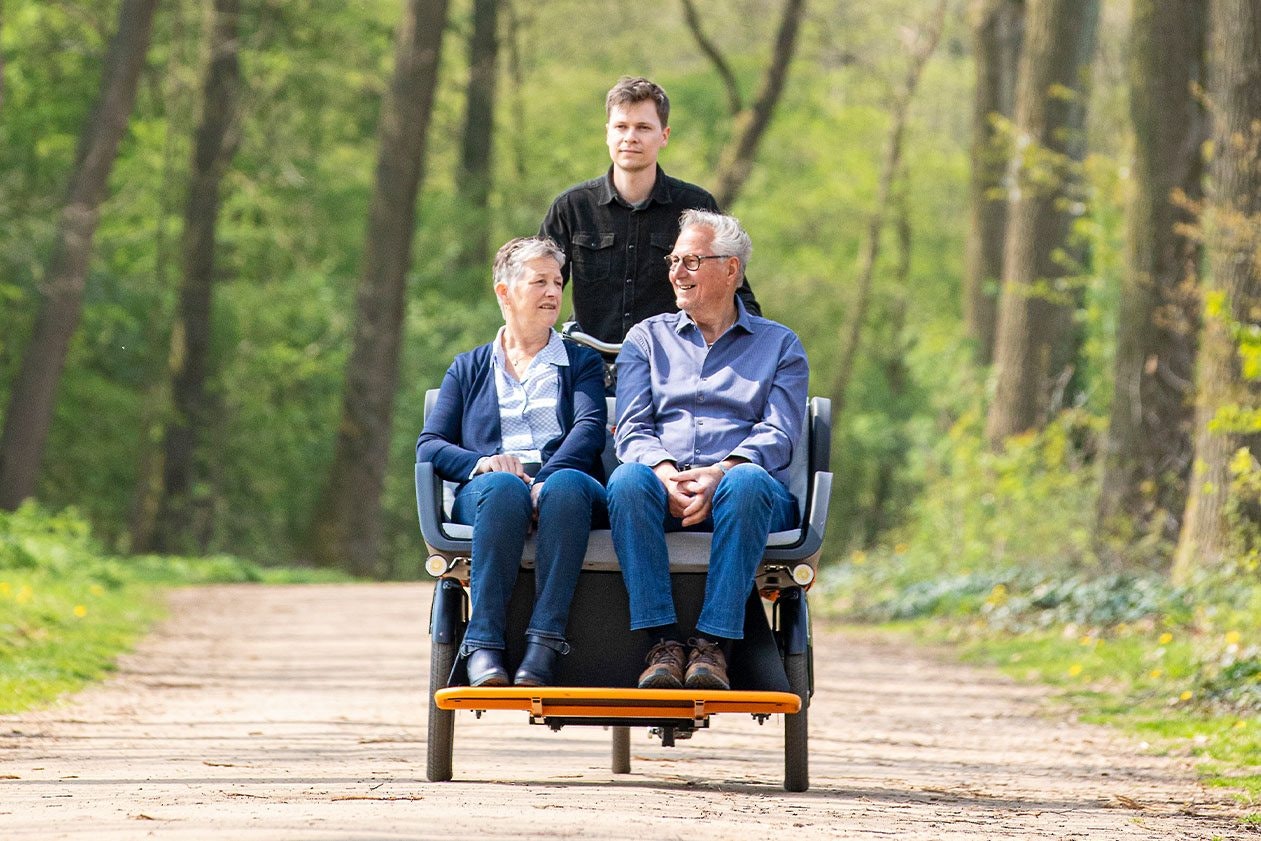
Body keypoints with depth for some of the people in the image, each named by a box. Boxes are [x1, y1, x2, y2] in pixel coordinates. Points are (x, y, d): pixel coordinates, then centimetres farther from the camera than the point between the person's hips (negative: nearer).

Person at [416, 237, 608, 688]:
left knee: (566, 485, -39)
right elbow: (430, 446, 13)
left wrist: (546, 480, -18)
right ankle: (483, 645, -42)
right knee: (503, 487, -38)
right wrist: (481, 462, -11)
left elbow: (590, 429, 4)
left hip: (568, 480, 0)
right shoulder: (468, 368, 26)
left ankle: (544, 644, -43)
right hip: (485, 495, 0)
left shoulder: (581, 362, 24)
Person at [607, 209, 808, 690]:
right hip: (664, 488, 1)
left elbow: (779, 434, 2)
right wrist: (664, 471, -15)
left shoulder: (778, 345, 18)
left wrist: (721, 472, -18)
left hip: (744, 490, -1)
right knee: (628, 479, -35)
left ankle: (714, 644, -40)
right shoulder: (647, 338, 23)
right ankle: (663, 643, -37)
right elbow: (631, 428, 8)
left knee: (747, 483, -38)